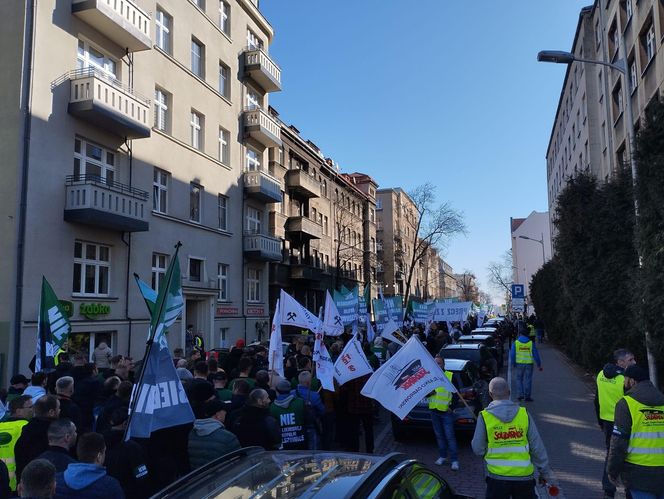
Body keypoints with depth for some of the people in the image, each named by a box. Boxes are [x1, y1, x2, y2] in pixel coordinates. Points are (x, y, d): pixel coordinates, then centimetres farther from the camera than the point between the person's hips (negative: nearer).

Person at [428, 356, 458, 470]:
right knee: (439, 435, 13)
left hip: (446, 411, -4)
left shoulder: (450, 376, -4)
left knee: (450, 436, -5)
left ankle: (454, 460, 1)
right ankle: (442, 456, 25)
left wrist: (451, 406, -9)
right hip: (434, 410, 4)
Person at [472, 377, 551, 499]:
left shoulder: (484, 417, -11)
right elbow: (537, 447, -2)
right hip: (524, 476, 1)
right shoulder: (524, 414, -7)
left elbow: (478, 449, -7)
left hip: (497, 476, -1)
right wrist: (544, 472, 10)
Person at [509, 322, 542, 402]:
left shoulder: (516, 342, -4)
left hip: (519, 363, 0)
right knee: (527, 380, 6)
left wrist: (513, 363, 9)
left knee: (519, 379, 15)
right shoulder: (531, 343, -3)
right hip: (529, 364, 0)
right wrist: (539, 364, 8)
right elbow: (536, 354, 1)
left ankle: (521, 394, 11)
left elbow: (512, 354, -3)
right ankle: (527, 396, 8)